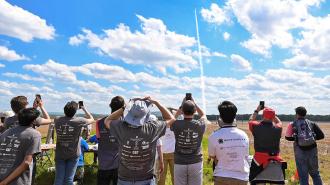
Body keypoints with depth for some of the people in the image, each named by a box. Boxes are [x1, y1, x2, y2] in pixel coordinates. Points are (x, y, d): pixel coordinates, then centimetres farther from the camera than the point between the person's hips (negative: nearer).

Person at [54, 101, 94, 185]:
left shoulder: (57, 120, -9)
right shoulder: (79, 121, -16)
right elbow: (91, 119, 3)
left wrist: (67, 110, 15)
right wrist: (84, 109, 9)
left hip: (59, 154, 3)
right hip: (73, 154, -2)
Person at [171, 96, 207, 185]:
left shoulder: (176, 125, -11)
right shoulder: (200, 125, -9)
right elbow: (203, 115, 15)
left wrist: (182, 105, 12)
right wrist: (194, 103, 16)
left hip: (179, 163, 0)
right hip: (196, 163, 0)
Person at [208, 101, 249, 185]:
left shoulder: (214, 136, -14)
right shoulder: (244, 135, -4)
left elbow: (212, 156, 2)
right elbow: (246, 156, 6)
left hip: (222, 178, -2)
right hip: (242, 178, 3)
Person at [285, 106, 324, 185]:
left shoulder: (293, 125, 1)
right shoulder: (312, 123, 6)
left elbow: (288, 137, -3)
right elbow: (321, 135, 1)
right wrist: (312, 137, 15)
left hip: (300, 151, -2)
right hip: (312, 150, 2)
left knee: (303, 175, 7)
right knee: (315, 174, 18)